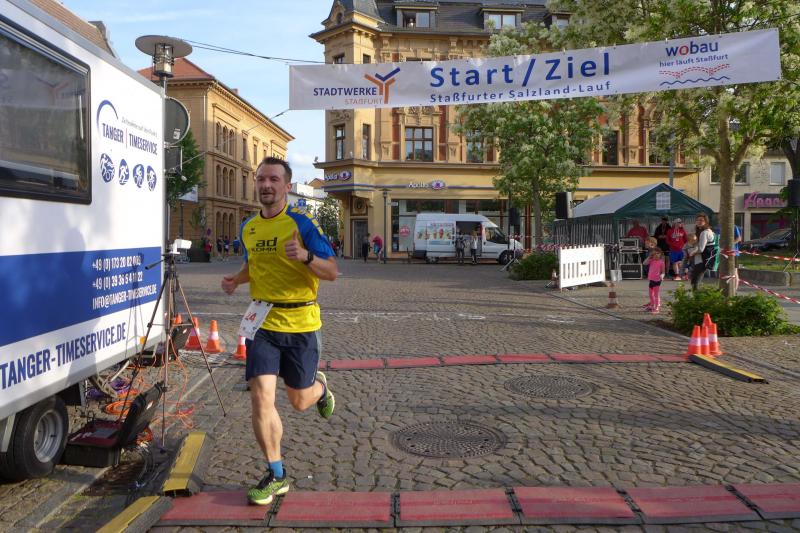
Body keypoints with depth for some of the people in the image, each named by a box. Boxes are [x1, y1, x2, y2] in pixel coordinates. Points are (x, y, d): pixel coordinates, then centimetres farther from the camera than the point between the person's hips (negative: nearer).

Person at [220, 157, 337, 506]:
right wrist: (237, 279, 5)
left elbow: (332, 272, -12)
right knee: (261, 398, -7)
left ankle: (319, 388, 48)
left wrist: (305, 256, -31)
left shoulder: (302, 222, -9)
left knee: (299, 401, 9)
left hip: (300, 323, -3)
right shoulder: (248, 228, 8)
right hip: (262, 321, 4)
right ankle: (276, 476, 10)